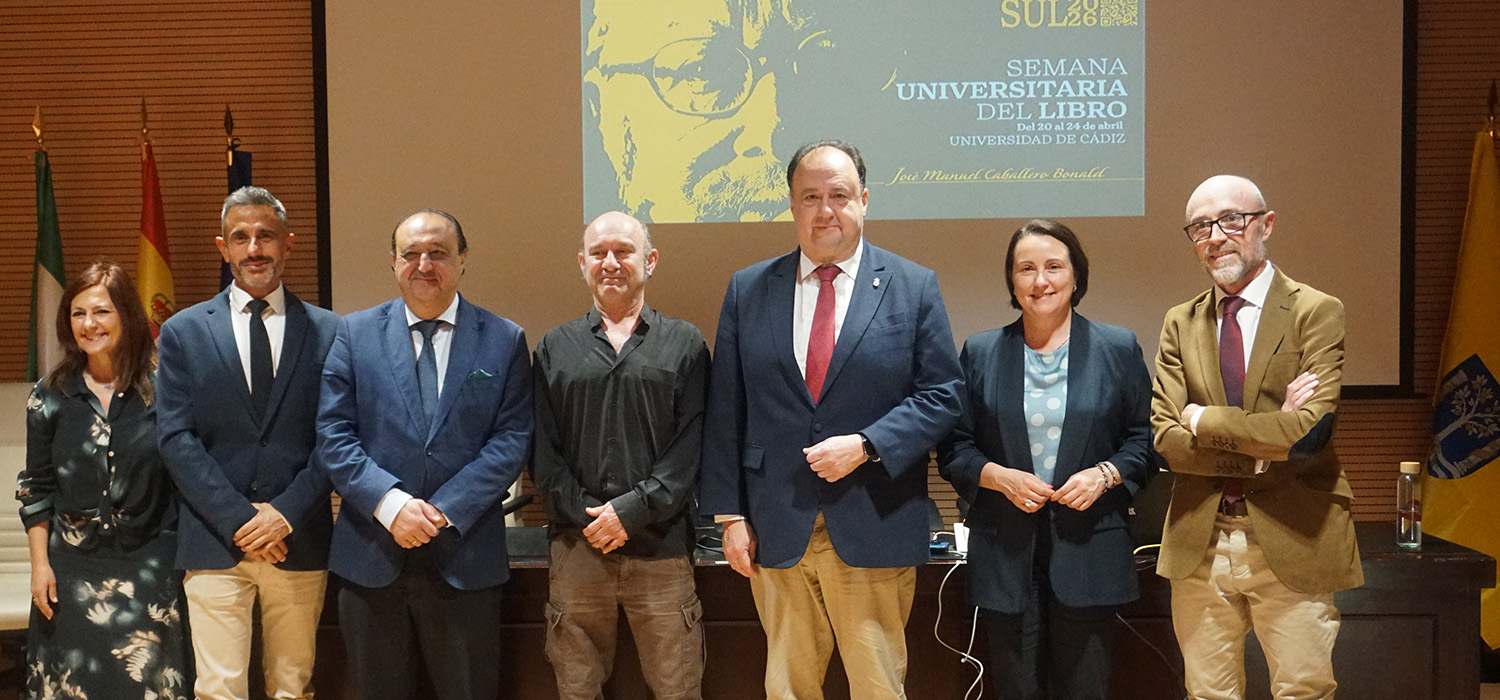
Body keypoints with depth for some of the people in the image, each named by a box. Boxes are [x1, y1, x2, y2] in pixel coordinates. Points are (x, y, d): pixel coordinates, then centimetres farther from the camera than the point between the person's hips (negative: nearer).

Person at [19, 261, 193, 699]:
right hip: (73, 570, 2)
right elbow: (35, 488, 8)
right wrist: (40, 564, 4)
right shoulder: (50, 396, 4)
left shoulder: (161, 388, -3)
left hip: (150, 567, -2)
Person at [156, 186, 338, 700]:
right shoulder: (183, 332, 6)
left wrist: (286, 512, -10)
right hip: (214, 543, 0)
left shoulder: (327, 331, 5)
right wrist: (238, 519, -10)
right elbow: (177, 439, -1)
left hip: (299, 542, 0)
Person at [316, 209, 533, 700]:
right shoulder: (354, 333, 5)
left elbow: (512, 439, -3)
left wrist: (445, 511, -13)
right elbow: (333, 435, -1)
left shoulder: (504, 340, 4)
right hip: (371, 554, 1)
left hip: (464, 558, -1)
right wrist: (391, 504, -15)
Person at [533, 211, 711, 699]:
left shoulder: (685, 344, 7)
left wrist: (633, 509, -11)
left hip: (661, 544, -1)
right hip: (576, 545, 2)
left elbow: (692, 443, -2)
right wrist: (585, 515, -7)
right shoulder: (555, 348, 12)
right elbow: (544, 450, 6)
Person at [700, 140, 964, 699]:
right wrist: (730, 513, 2)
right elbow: (725, 412, 6)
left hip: (874, 530, -1)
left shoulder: (914, 287, 2)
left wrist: (865, 446, -14)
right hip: (776, 530, 2)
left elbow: (942, 395, 0)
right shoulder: (748, 290, 7)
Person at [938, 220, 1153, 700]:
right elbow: (953, 449, 7)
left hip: (1088, 548, 0)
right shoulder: (980, 354, 7)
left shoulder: (1118, 349, 5)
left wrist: (1105, 474, -11)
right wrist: (1000, 477, -10)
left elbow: (1145, 439, 7)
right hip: (1005, 552, 1)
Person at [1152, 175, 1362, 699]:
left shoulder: (1317, 313, -3)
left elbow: (1309, 430, -17)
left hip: (1292, 543, -3)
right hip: (1199, 545, 3)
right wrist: (1263, 443, -12)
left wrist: (1205, 420, -8)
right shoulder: (1180, 325, 8)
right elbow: (1165, 439, -2)